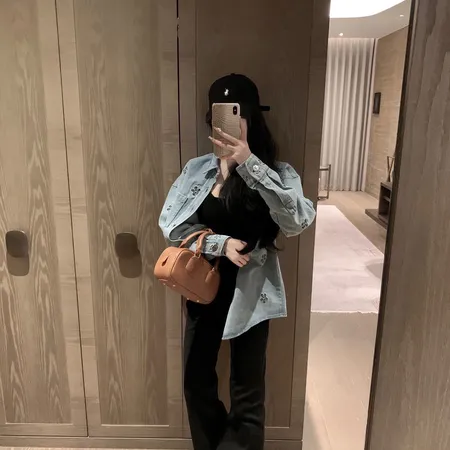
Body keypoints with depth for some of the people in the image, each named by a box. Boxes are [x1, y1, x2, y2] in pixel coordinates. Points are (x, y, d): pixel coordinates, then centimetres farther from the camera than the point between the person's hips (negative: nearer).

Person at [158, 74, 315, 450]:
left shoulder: (275, 173, -10)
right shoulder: (197, 169, -1)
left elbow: (298, 221, -29)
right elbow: (172, 226, -7)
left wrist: (248, 162, -35)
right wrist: (221, 243, -22)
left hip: (249, 294, -3)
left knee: (247, 395, 8)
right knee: (196, 382, 17)